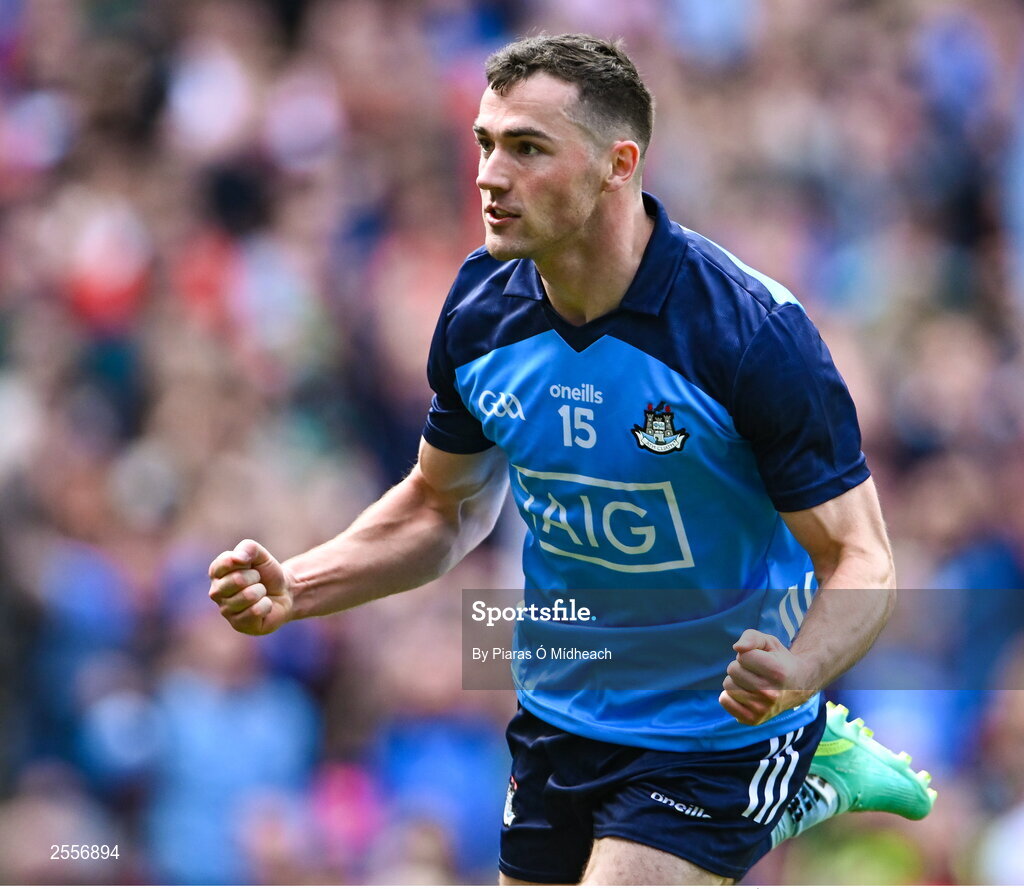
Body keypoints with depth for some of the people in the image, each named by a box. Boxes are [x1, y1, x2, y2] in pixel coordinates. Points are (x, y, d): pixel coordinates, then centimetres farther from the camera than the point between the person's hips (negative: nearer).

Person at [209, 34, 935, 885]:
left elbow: (861, 559, -19)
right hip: (561, 712, 6)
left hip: (724, 722, -6)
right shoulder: (482, 311, -8)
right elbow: (446, 504, 10)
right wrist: (293, 588, -6)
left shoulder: (754, 333, -24)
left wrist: (793, 674, -41)